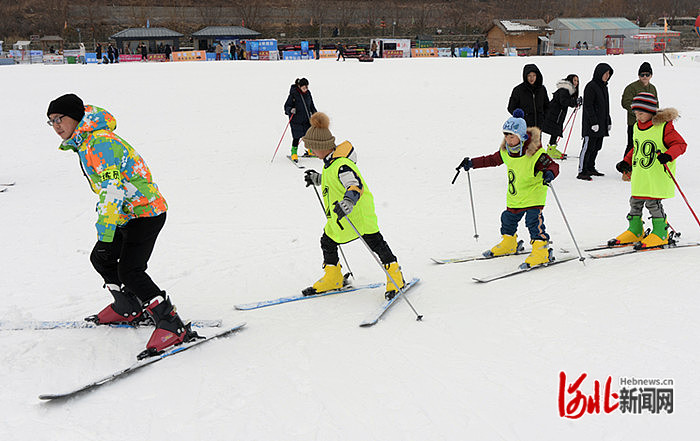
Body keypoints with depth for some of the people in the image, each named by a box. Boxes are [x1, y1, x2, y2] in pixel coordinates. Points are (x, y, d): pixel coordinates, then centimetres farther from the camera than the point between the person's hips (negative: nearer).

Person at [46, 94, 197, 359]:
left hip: (145, 212, -11)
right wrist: (104, 226, 29)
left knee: (130, 271, -19)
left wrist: (105, 235, -30)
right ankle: (128, 309, 36)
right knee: (101, 258, 19)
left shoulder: (100, 143, -20)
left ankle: (172, 327, -15)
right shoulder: (86, 144, 14)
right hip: (128, 215, 11)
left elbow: (114, 191, -28)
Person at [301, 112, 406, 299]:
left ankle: (394, 276, 12)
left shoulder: (341, 165, -27)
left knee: (375, 242, -2)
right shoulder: (330, 161, 4)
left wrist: (347, 202, -54)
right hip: (337, 216, 11)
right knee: (328, 242, 15)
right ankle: (333, 279, 30)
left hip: (359, 212, -11)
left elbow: (356, 185, -38)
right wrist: (315, 178, 33)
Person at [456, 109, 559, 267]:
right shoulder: (506, 152, -3)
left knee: (534, 220, -19)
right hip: (515, 195, 7)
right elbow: (492, 160, 14)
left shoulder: (535, 153, -23)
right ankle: (509, 244, 42)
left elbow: (553, 165, -23)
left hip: (534, 193, -7)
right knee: (508, 219, 18)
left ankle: (541, 250, -11)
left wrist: (550, 174, -46)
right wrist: (472, 163, 13)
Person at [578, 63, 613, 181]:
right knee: (588, 146, -10)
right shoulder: (591, 86, -11)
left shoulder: (604, 87, 18)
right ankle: (582, 171, -10)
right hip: (591, 125, -9)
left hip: (601, 124, 9)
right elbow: (588, 106, -16)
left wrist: (609, 122, 22)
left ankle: (590, 168, 22)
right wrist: (594, 122, -21)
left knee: (597, 147, 12)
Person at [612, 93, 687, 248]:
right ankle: (635, 231, 25)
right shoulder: (637, 127, 11)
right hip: (639, 176, 7)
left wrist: (668, 155, -28)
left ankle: (660, 233, 6)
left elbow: (680, 144, -11)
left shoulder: (664, 127, -11)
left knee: (653, 203, -7)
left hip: (658, 177, -7)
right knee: (635, 202, 10)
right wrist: (626, 162, 18)